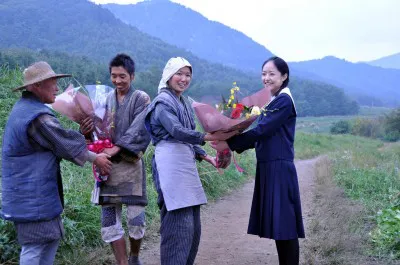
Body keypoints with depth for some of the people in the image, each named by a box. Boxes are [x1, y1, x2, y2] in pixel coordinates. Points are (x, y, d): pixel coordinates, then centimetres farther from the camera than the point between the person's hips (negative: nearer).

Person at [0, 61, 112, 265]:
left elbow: (57, 140, 15)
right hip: (32, 195, -11)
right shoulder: (37, 117, -21)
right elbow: (64, 143, -14)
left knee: (52, 238, 17)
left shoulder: (24, 108, 13)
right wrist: (95, 158, -1)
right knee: (35, 245, -3)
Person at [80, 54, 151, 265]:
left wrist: (117, 148, -26)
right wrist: (85, 132, -12)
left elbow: (138, 131, -13)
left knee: (136, 220, 2)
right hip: (107, 166, 3)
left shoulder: (141, 99, 0)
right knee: (109, 220, 2)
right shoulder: (105, 100, 12)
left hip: (131, 165, -3)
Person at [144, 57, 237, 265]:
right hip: (171, 163, -9)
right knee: (179, 224, -13)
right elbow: (177, 131, -22)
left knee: (193, 225, 9)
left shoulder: (184, 103, 20)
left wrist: (205, 157, 12)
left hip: (186, 163, 9)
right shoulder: (163, 101, -6)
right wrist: (211, 136, -31)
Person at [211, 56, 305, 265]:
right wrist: (232, 144, 2)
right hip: (268, 169, 9)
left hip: (280, 169, -9)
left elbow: (261, 131, -19)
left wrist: (229, 144, -18)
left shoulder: (284, 101, -11)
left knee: (285, 223, -5)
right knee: (277, 223, 12)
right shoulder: (273, 102, 17)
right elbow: (262, 136, 14)